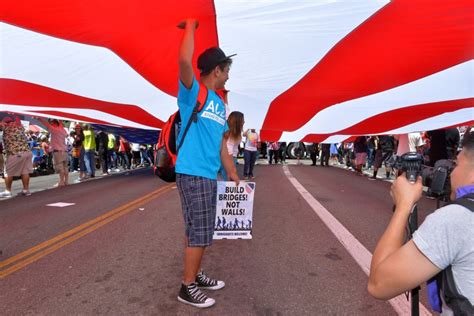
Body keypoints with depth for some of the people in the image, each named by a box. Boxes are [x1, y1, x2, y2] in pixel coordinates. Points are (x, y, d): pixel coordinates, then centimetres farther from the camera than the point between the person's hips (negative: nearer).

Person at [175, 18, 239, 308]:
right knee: (198, 233, -3)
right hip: (192, 174, -8)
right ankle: (187, 288, 12)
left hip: (210, 175, 8)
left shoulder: (220, 105, 17)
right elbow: (185, 60, -26)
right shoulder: (192, 92, -6)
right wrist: (190, 26, -10)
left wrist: (231, 171, 17)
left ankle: (196, 275, 32)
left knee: (202, 232, 17)